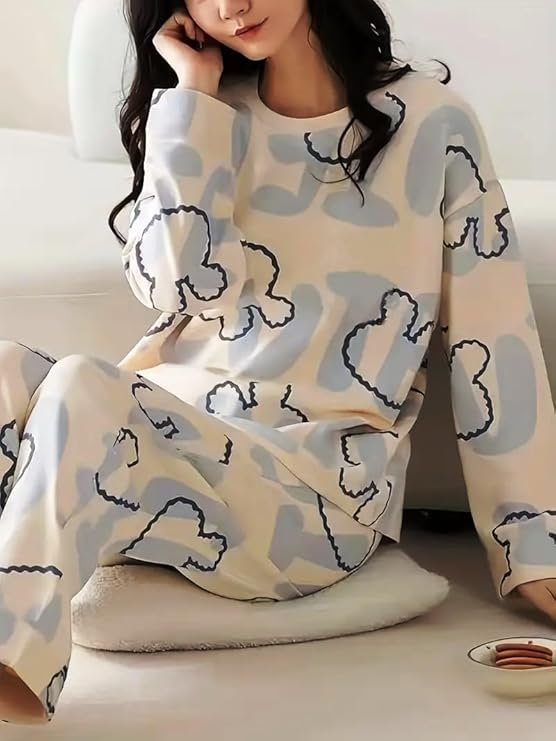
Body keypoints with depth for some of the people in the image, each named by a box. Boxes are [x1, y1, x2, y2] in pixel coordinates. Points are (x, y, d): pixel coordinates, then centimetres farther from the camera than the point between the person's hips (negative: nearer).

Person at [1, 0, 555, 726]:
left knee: (82, 389, -31)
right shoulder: (215, 114, 11)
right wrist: (194, 91, -3)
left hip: (319, 484, -4)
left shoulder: (431, 122, 1)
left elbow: (495, 340, 0)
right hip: (167, 431, 4)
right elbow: (188, 284, -5)